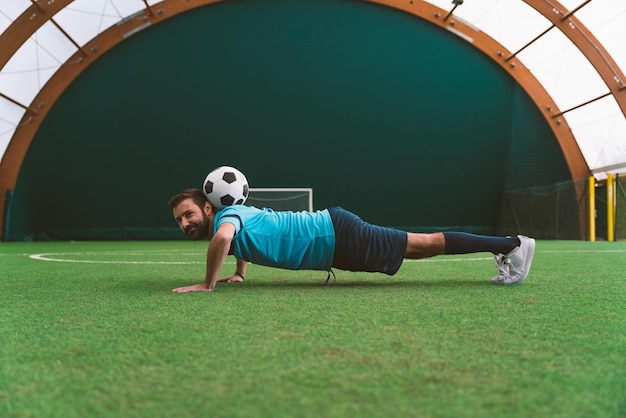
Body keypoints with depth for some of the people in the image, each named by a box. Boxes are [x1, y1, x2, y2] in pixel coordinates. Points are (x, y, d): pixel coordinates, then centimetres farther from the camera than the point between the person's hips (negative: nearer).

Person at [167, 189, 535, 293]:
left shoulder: (226, 215, -16)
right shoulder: (236, 216, 11)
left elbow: (223, 237, -41)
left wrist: (208, 284, -28)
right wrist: (240, 273, 28)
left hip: (337, 237, -8)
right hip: (332, 243, 8)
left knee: (424, 244, -2)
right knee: (419, 246, 13)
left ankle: (513, 245, 8)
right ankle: (505, 246, 22)